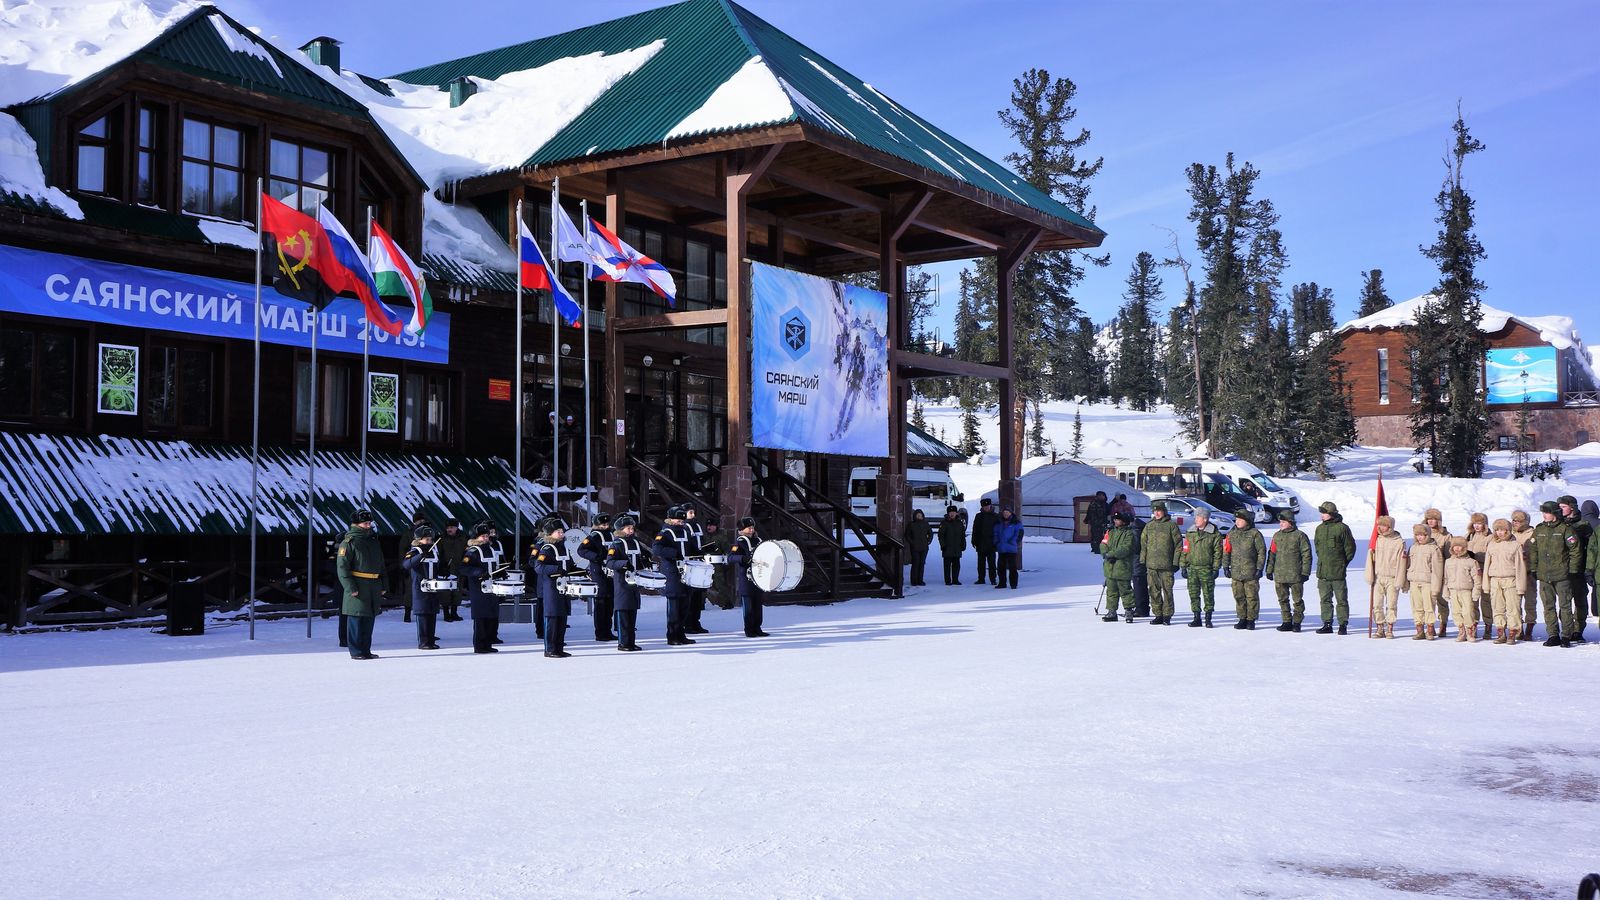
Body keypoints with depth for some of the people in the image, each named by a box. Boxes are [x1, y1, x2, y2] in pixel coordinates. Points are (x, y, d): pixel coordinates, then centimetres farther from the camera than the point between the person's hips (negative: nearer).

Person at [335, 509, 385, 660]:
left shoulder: (373, 541, 16)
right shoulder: (348, 542, -7)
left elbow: (381, 565, 22)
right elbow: (342, 567, -12)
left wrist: (382, 586, 15)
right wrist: (351, 588, -19)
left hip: (373, 588, 7)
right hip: (357, 588, -7)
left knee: (369, 619, 10)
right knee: (356, 619, -3)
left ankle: (366, 650, 18)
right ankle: (356, 651, 3)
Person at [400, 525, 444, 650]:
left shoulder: (434, 550, 13)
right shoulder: (414, 552, -6)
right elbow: (405, 564, -25)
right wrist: (420, 557, -37)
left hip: (433, 588, 6)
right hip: (420, 588, -6)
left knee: (433, 614, 7)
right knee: (422, 615, -7)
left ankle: (431, 640, 13)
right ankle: (423, 642, -5)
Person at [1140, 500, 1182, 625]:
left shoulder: (1171, 525, 0)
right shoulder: (1149, 526, 13)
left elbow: (1178, 544, -1)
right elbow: (1143, 544, 17)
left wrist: (1176, 562, -6)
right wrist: (1142, 561, 10)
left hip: (1166, 564, -4)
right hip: (1151, 564, 4)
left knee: (1167, 589, -2)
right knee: (1154, 590, 5)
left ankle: (1167, 615, 4)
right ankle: (1158, 615, 12)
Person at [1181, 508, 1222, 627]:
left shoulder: (1214, 534, -2)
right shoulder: (1190, 533, 11)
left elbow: (1218, 552, -2)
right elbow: (1185, 550, 13)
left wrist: (1216, 568, -8)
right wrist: (1184, 567, 8)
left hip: (1207, 568, -4)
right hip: (1192, 568, 4)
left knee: (1208, 594, 0)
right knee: (1194, 594, 4)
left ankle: (1208, 618, 8)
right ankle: (1196, 617, 11)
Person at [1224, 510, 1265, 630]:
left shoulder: (1255, 534, -2)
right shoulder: (1231, 534, 10)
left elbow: (1262, 552, -1)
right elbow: (1226, 551, 12)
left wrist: (1259, 568, -6)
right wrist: (1226, 567, 5)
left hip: (1251, 572, -4)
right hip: (1236, 572, 4)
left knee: (1252, 596, 0)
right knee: (1239, 596, 6)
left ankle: (1251, 620, 7)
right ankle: (1242, 619, 14)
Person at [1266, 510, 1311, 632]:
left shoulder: (1300, 536, -3)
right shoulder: (1277, 536, 12)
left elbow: (1306, 555, -4)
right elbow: (1272, 553, 17)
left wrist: (1305, 572, -8)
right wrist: (1269, 570, 12)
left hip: (1295, 575, -5)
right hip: (1280, 575, 5)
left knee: (1297, 600, 2)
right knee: (1283, 600, 7)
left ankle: (1297, 622, 11)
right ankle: (1287, 622, 15)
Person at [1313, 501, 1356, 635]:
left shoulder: (1342, 528, -6)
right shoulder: (1320, 528, 12)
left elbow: (1350, 548, -3)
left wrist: (1343, 563, 0)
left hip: (1338, 571, -6)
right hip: (1322, 571, 6)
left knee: (1341, 599, 0)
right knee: (1325, 599, 8)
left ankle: (1343, 625, 5)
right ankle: (1327, 624, 13)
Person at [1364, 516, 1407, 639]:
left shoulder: (1399, 542, -2)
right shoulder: (1376, 540, 8)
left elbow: (1401, 563, -3)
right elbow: (1371, 559, 9)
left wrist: (1399, 581, -7)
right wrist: (1370, 576, 2)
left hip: (1392, 578, -3)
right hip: (1378, 577, 3)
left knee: (1391, 604, -2)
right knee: (1377, 604, 1)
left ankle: (1390, 629, 7)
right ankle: (1379, 628, 9)